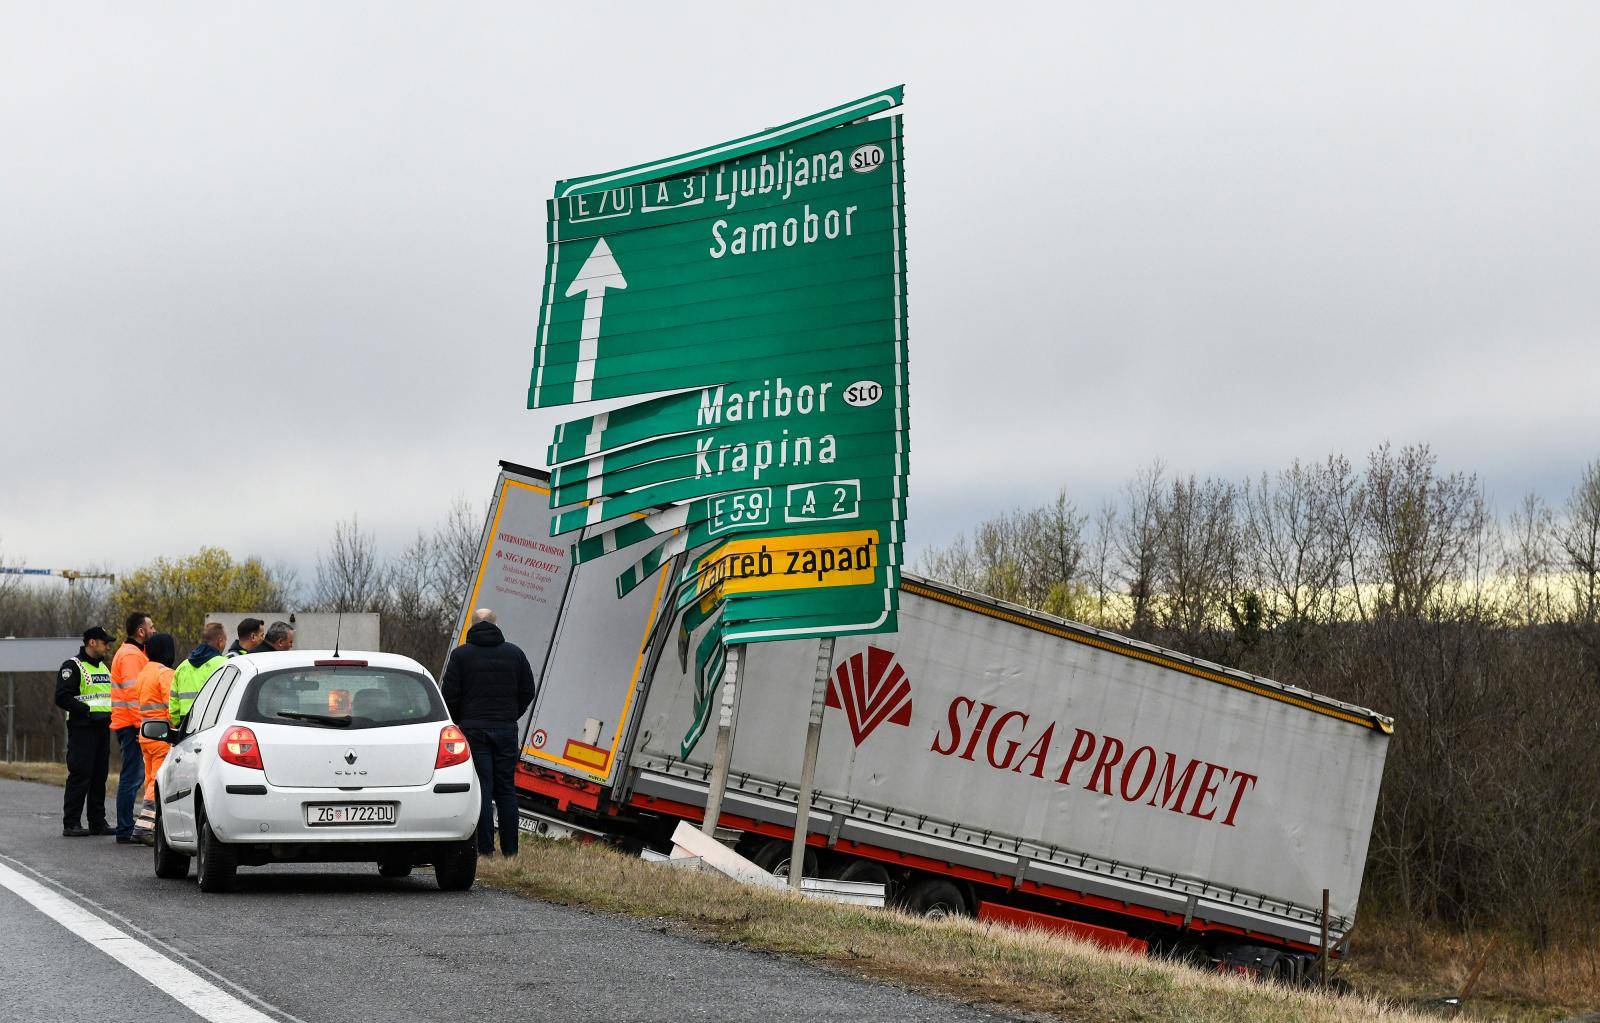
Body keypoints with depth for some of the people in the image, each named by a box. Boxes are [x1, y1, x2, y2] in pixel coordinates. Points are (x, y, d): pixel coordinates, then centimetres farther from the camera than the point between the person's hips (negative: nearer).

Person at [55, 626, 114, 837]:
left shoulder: (103, 667, 20)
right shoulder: (72, 666, -5)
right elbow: (62, 697, -14)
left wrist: (110, 713, 10)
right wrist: (87, 710, -20)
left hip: (103, 728, 8)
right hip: (82, 728, -8)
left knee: (99, 776, 9)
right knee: (80, 776, -10)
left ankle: (98, 822, 14)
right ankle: (71, 824, -8)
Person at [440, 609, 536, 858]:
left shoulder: (460, 654, -2)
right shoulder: (514, 653, 8)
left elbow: (450, 694, -5)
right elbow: (528, 691, 9)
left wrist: (460, 721, 11)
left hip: (473, 730, -2)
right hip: (506, 730, 2)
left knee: (481, 790, -2)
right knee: (506, 790, 7)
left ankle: (485, 848, -6)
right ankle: (510, 849, 6)